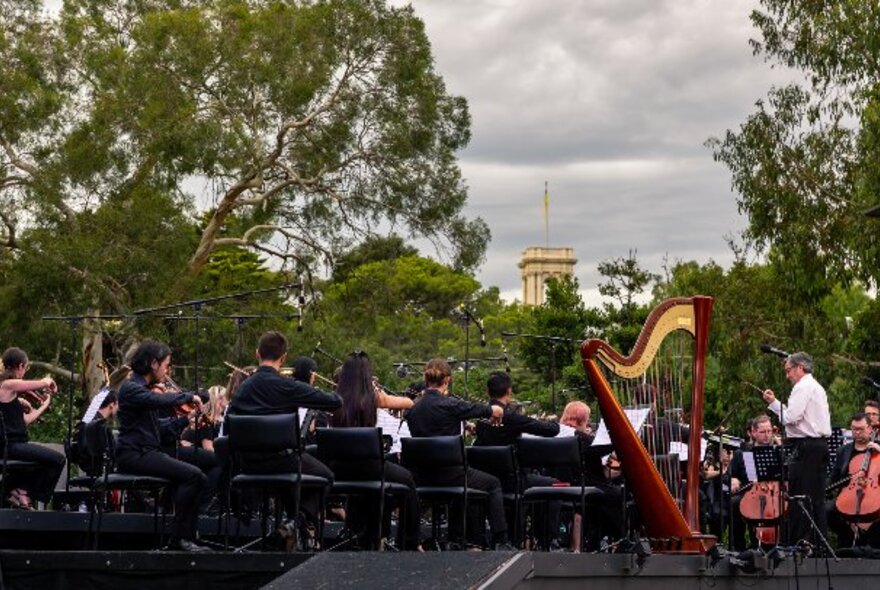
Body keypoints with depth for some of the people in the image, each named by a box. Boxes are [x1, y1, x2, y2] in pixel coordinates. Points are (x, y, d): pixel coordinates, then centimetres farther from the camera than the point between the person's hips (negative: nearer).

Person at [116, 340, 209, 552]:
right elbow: (163, 400, -29)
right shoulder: (131, 389, -11)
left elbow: (159, 427, 19)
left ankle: (187, 537, -4)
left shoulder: (145, 389, 18)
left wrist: (186, 418, 12)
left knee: (197, 478, -4)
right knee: (192, 475, -20)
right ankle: (179, 536, -13)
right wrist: (189, 396, -15)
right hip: (134, 454, -9)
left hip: (147, 452, 9)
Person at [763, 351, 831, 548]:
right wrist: (774, 403, 18)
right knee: (816, 499, 11)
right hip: (820, 445, 10)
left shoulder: (803, 387, -11)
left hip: (806, 446, -10)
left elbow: (791, 417, -20)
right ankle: (820, 543, 14)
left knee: (798, 497, -7)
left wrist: (775, 406, -1)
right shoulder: (816, 387, 21)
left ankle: (795, 542, -7)